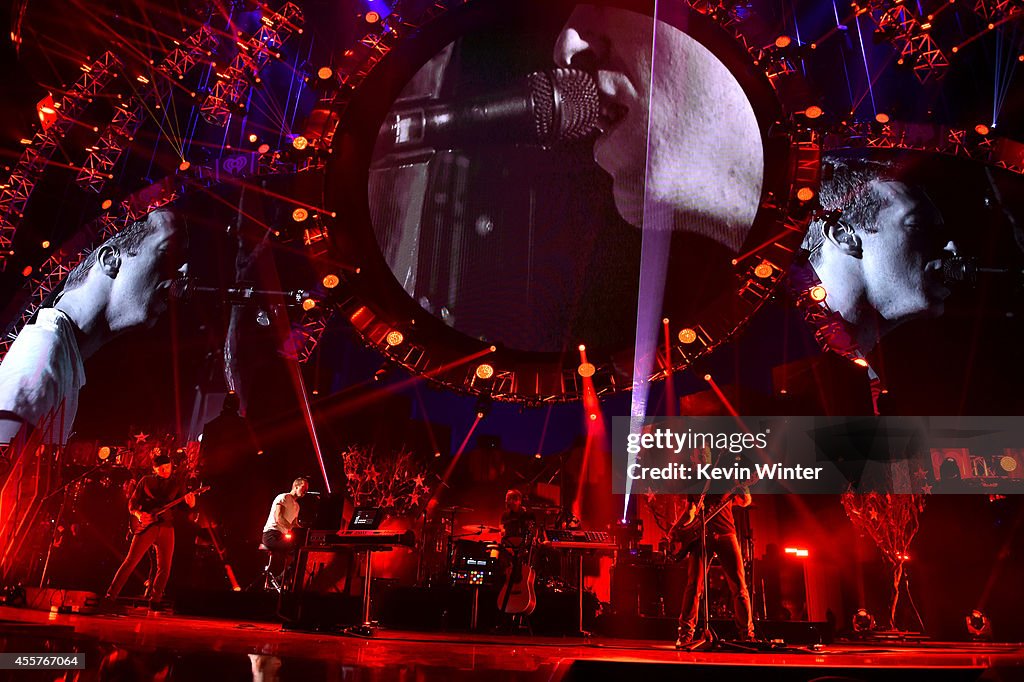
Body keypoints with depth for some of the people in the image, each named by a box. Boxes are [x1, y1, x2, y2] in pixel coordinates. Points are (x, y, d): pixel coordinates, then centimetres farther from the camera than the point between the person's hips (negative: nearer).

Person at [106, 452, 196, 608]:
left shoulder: (176, 484, 12)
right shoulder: (146, 481, 7)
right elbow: (132, 502, 8)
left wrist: (190, 504, -13)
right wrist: (138, 514, -13)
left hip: (166, 527, 2)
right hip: (146, 526, -2)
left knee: (165, 568, 1)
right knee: (131, 561, -7)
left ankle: (154, 602, 14)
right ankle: (111, 596, 4)